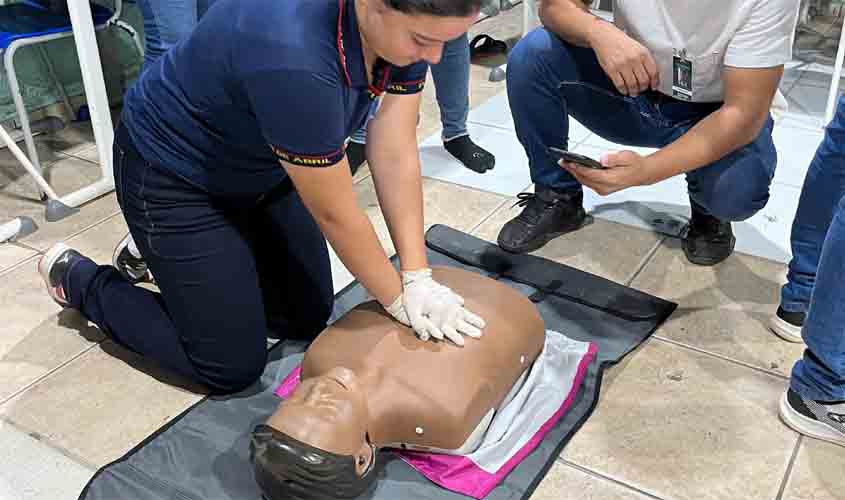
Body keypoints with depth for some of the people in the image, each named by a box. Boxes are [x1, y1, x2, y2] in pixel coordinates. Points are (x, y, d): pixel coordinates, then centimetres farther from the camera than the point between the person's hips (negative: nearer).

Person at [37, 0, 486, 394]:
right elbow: (335, 214, -29)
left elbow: (395, 152, -14)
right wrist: (398, 301, -15)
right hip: (175, 174, -7)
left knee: (307, 320, 11)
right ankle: (77, 278, 18)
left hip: (262, 167, 8)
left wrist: (417, 276, -17)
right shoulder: (293, 55, -41)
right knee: (232, 367, 0)